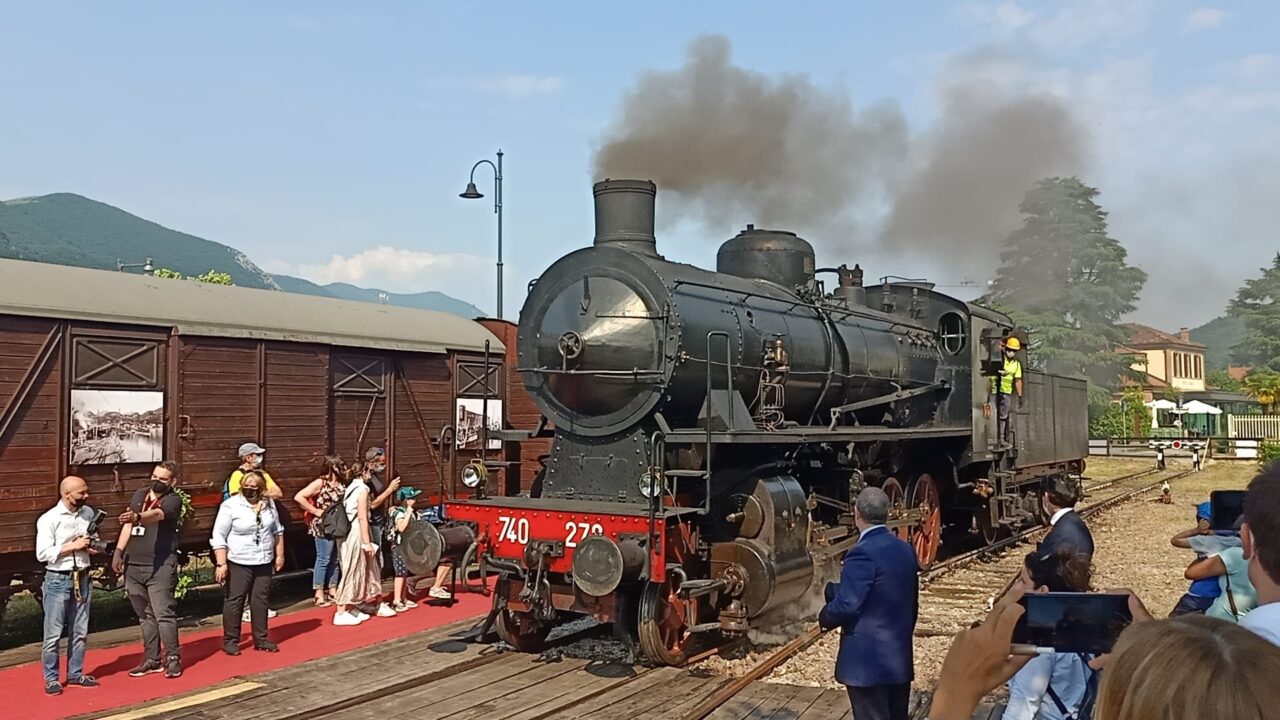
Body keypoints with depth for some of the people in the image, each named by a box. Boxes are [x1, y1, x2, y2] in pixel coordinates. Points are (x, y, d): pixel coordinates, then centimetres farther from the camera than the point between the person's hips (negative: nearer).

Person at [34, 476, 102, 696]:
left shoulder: (88, 513, 4)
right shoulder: (49, 519, -13)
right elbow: (42, 554, -16)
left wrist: (91, 547, -3)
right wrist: (73, 546, -20)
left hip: (82, 578, 6)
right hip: (58, 580, -6)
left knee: (80, 631, 12)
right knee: (53, 633, 2)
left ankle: (75, 673, 24)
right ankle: (51, 678, 14)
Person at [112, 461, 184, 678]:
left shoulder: (173, 500, -7)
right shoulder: (139, 495, 12)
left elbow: (157, 514, -29)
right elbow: (128, 526, 17)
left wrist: (137, 517, -48)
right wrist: (119, 551, 8)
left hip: (161, 566, -6)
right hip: (133, 565, 6)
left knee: (164, 613, -7)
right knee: (145, 615, 12)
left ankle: (173, 658, 3)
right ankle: (152, 659, 20)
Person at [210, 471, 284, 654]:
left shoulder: (268, 504, 5)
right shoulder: (230, 505, -11)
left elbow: (277, 531, 15)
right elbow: (218, 537, -11)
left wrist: (280, 555, 12)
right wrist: (221, 564, -16)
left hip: (264, 562, 5)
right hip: (239, 563, -5)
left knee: (261, 601, 10)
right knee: (234, 601, 1)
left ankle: (261, 639, 20)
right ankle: (230, 640, 12)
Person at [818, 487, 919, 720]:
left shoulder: (863, 554, -18)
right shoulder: (905, 550, 7)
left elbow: (846, 606, -22)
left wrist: (824, 617, -1)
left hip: (868, 659, -8)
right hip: (900, 657, 8)